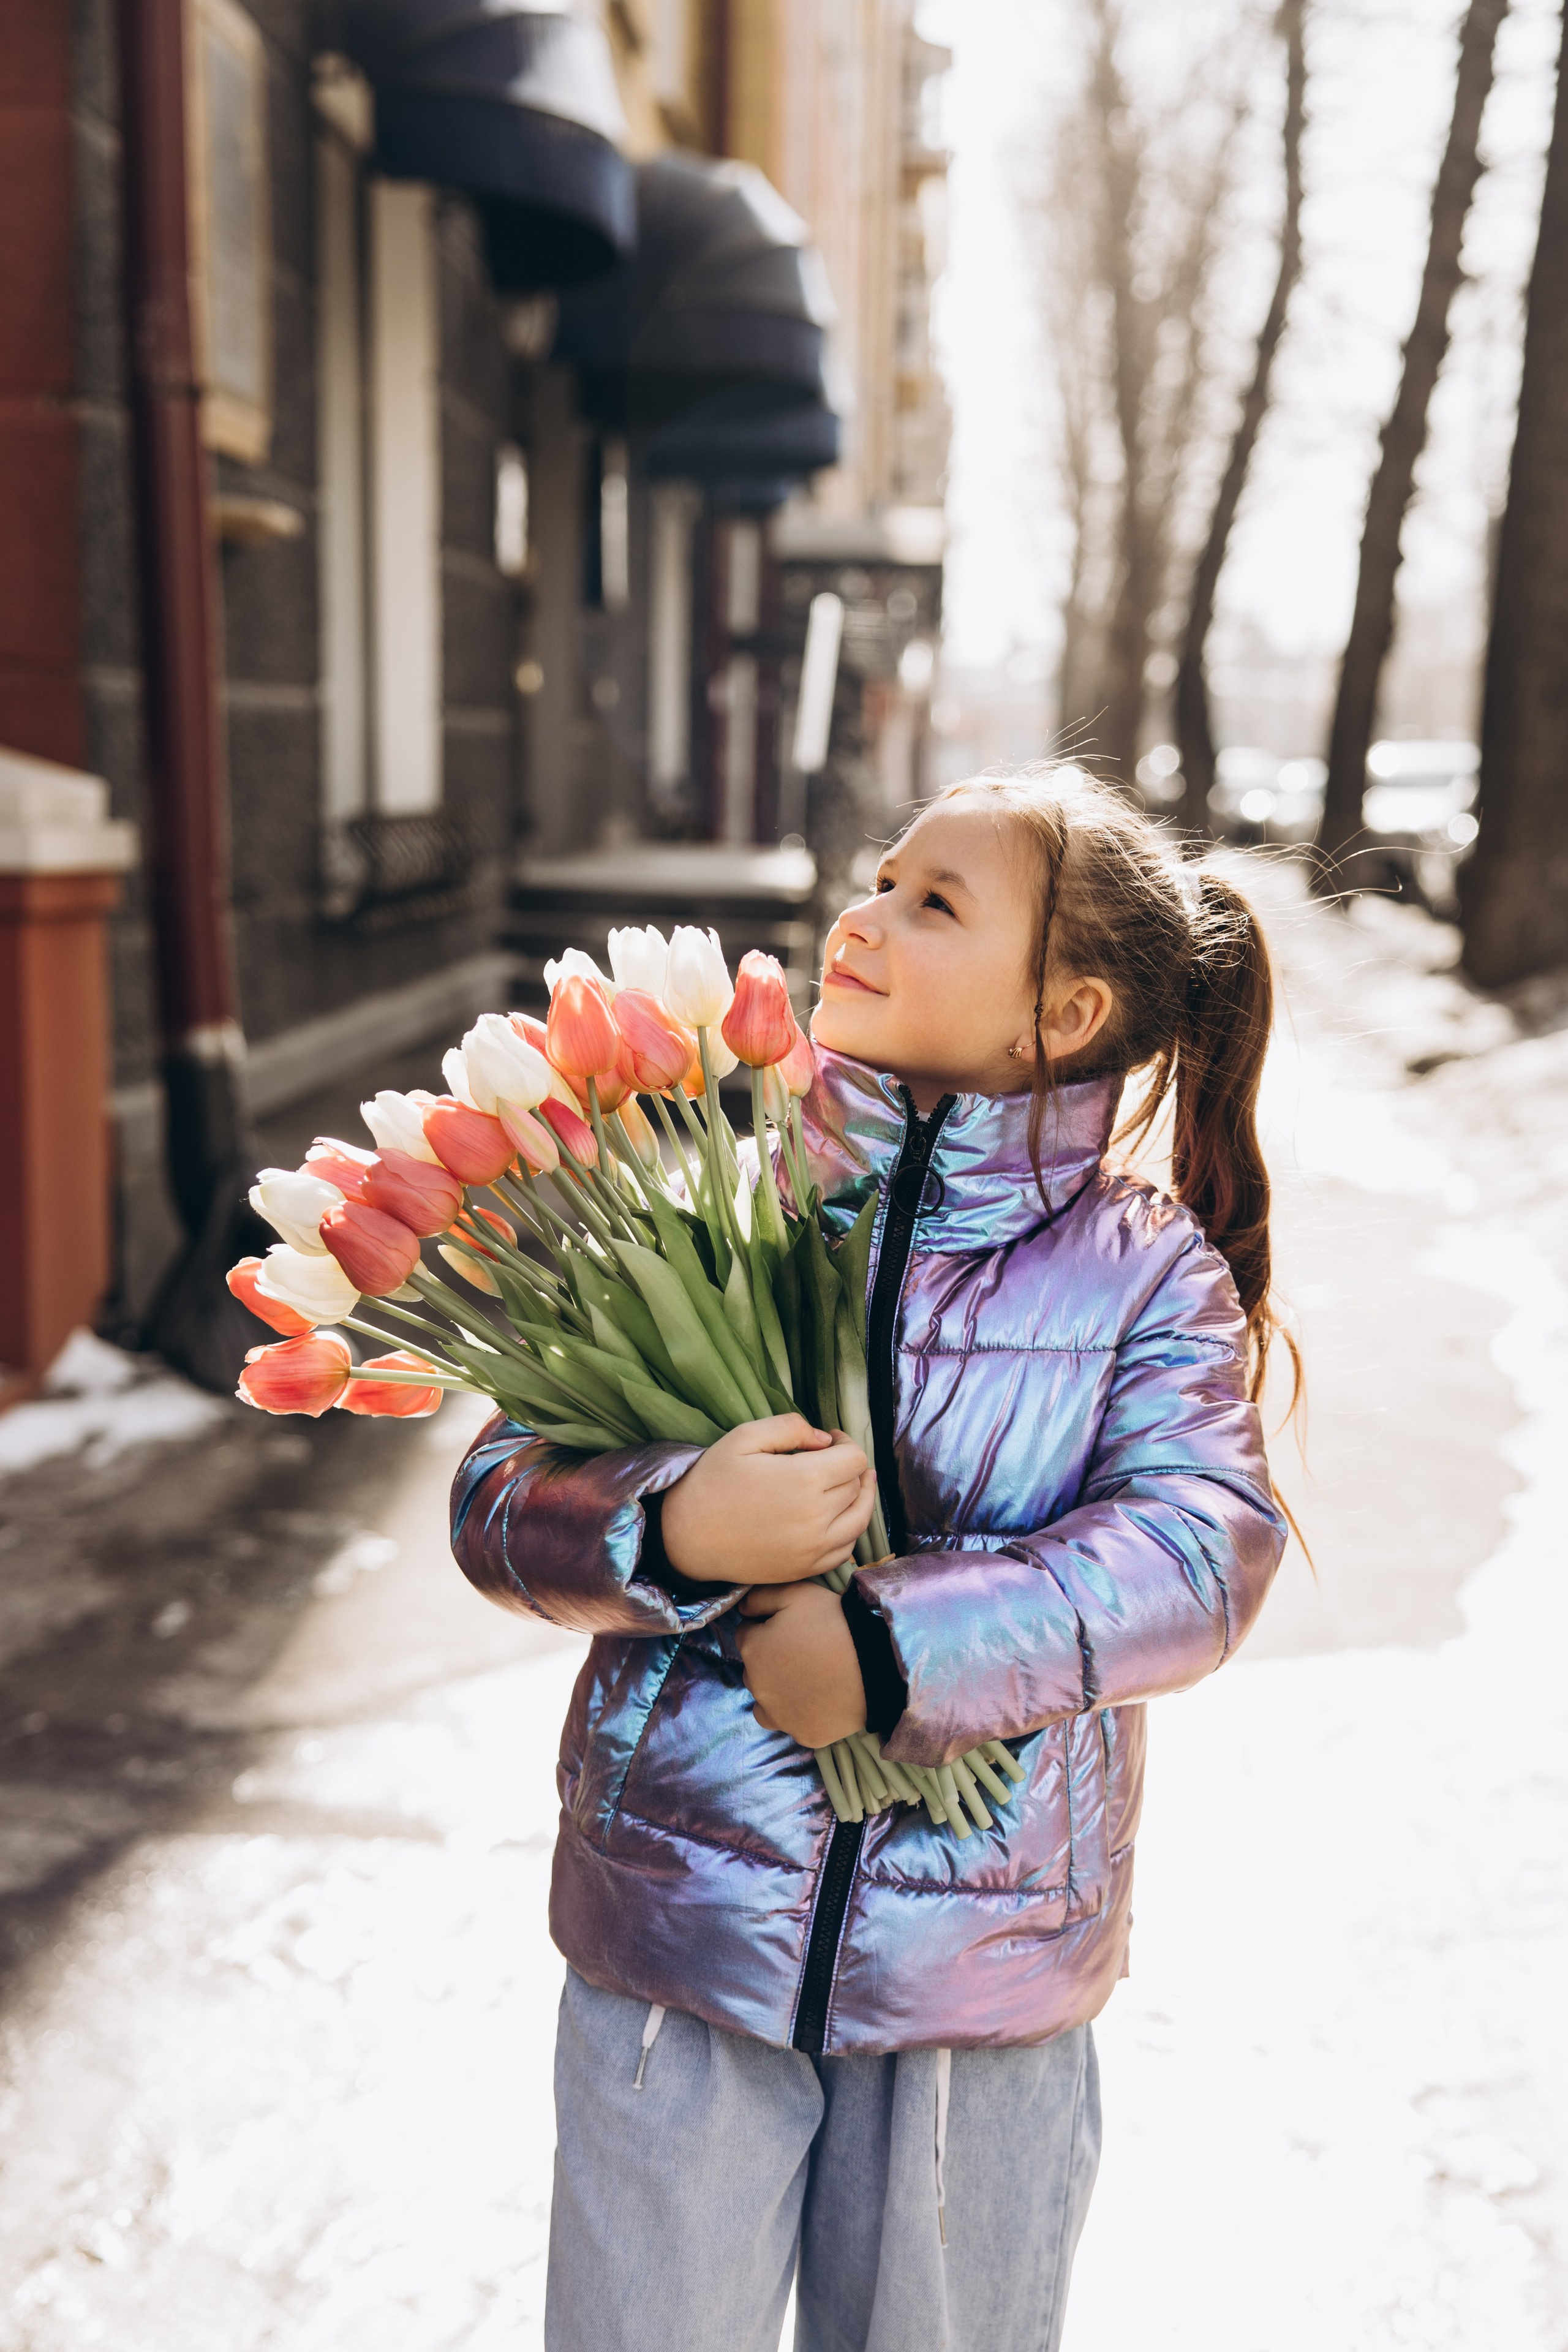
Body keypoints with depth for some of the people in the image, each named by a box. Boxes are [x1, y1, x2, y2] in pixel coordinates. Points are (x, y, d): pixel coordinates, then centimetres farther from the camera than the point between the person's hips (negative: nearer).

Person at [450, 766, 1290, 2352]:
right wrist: (673, 1535, -25)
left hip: (986, 1978, 0)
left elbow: (1202, 1552, -16)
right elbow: (496, 1504, -5)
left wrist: (897, 1648, -25)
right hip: (680, 1931, 1)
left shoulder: (1150, 1274, -4)